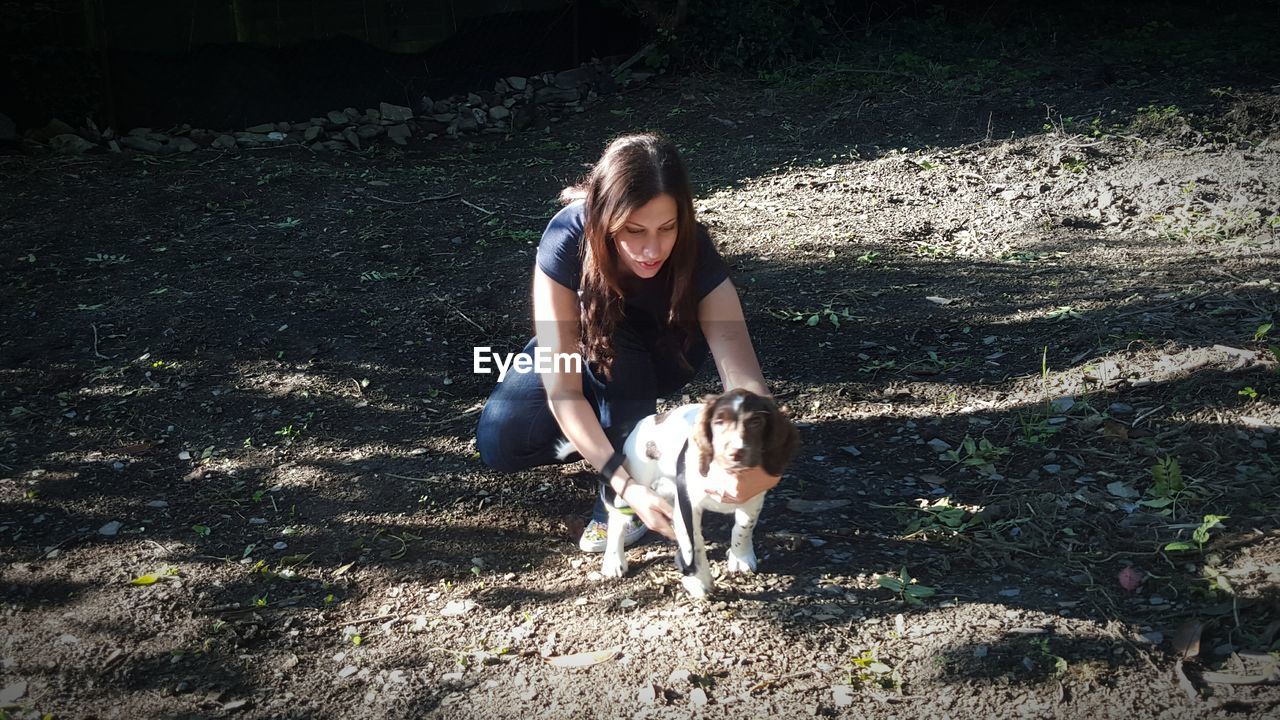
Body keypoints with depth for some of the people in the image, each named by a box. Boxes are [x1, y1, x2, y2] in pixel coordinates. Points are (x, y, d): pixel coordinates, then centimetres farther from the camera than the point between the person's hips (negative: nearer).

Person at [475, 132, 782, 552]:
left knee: (612, 331, -35)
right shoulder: (567, 240, -36)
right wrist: (627, 485, -49)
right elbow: (562, 388, -38)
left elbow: (743, 376, -43)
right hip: (579, 350, 1)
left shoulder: (695, 254, -34)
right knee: (500, 443, -21)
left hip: (661, 355, 0)